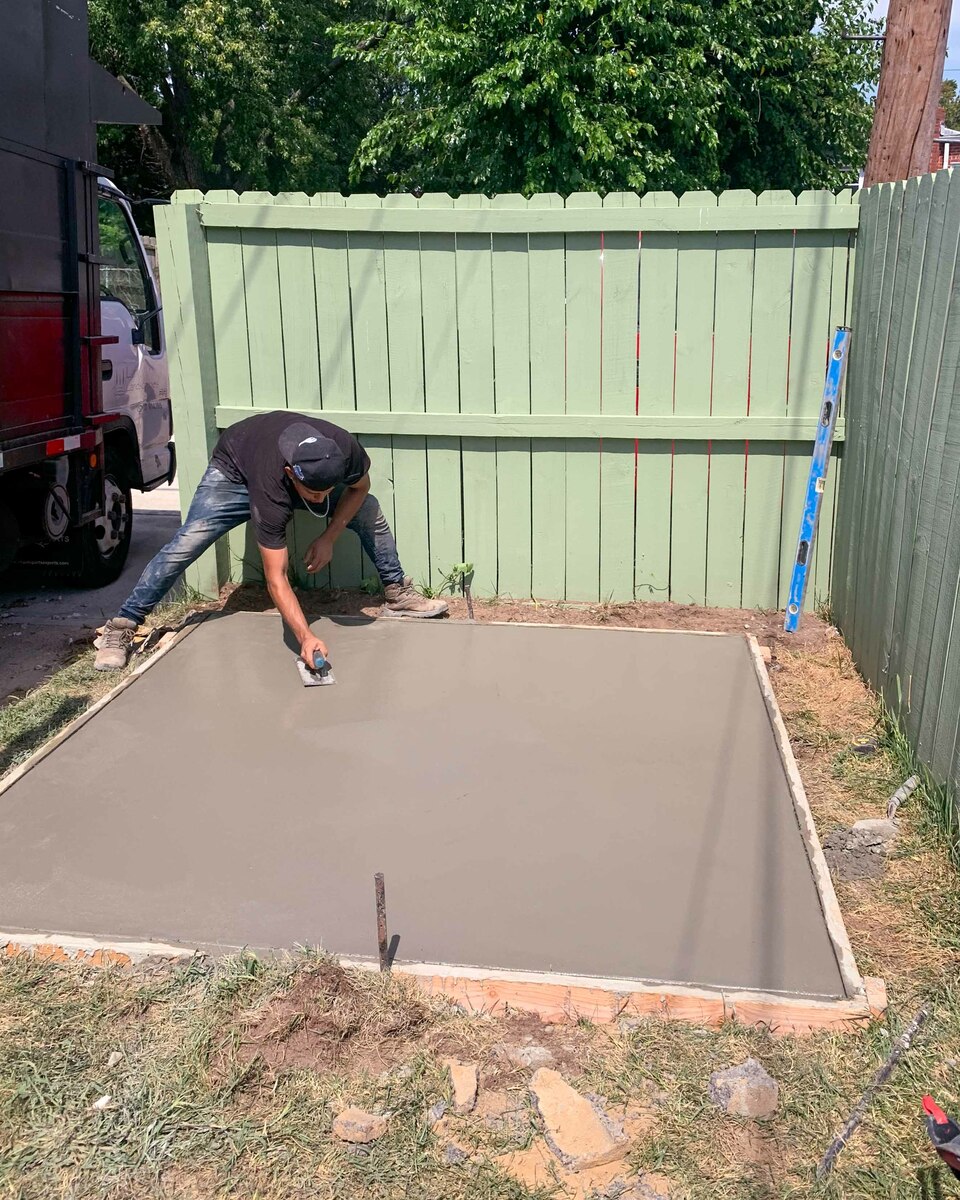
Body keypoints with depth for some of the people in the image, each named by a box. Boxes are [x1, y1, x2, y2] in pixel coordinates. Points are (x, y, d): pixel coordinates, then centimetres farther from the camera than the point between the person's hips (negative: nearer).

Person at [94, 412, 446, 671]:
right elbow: (276, 579, -42)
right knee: (184, 546, -19)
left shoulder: (345, 450, -37)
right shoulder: (271, 492, -45)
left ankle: (398, 594, 10)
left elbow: (359, 487, -10)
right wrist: (305, 637, -52)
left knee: (370, 513, -8)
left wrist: (329, 537, -20)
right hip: (236, 472, -4)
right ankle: (120, 629, -9)